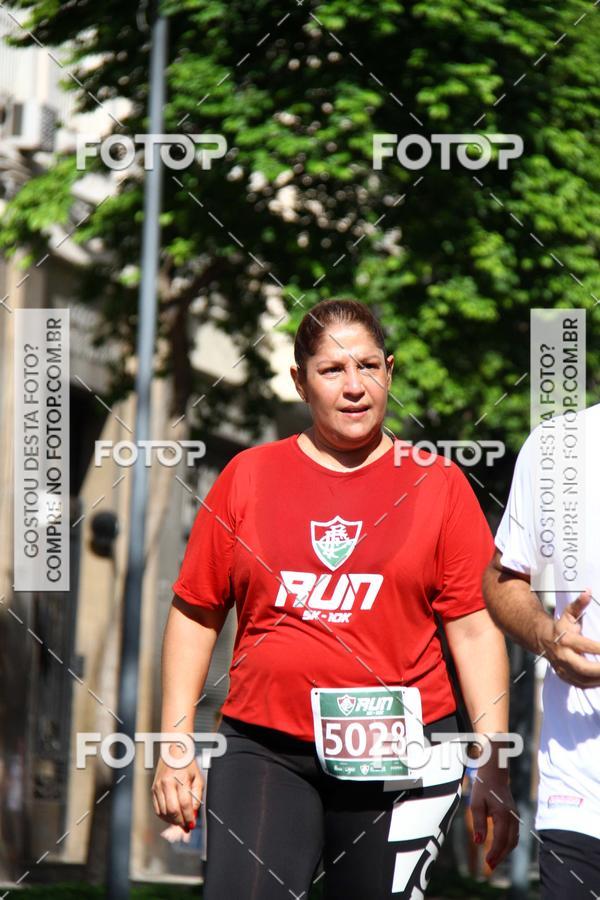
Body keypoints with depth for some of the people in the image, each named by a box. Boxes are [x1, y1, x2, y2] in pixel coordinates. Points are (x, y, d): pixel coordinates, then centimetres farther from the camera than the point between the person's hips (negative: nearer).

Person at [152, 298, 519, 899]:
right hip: (263, 751, 0)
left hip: (399, 758, 0)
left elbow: (476, 628, 4)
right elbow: (195, 614, 11)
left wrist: (493, 766, -2)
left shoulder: (438, 483, 5)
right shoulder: (248, 476, 8)